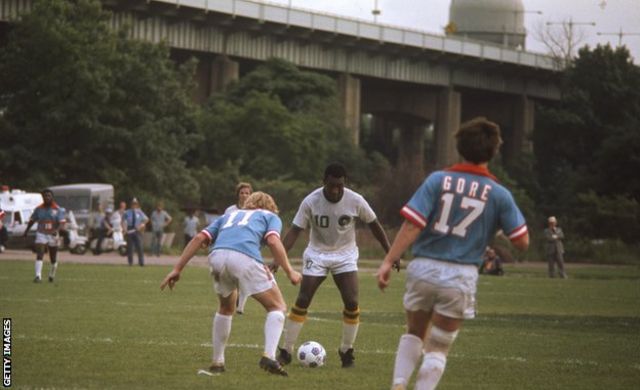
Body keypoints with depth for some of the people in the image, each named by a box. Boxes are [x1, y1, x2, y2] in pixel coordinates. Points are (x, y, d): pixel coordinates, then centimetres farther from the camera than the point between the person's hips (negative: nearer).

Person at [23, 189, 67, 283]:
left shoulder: (58, 210, -6)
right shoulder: (39, 209, 2)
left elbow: (62, 223, -15)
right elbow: (32, 220, 17)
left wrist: (57, 230, -34)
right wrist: (26, 231, 18)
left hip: (53, 236, 0)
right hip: (41, 234, 0)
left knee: (53, 259, 11)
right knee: (39, 255, -18)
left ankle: (52, 275, 34)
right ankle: (38, 276, -24)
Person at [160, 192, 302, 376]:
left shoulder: (230, 215, 39)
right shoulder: (270, 216, 29)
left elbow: (199, 238, 25)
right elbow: (273, 241, 5)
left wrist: (177, 269, 21)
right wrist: (289, 271, 6)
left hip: (217, 256, 4)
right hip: (245, 257, -4)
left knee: (226, 309, 30)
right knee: (277, 307, 11)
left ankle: (217, 361, 28)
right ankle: (269, 357, -9)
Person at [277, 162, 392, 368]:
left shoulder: (355, 201, -15)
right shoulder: (311, 202, -18)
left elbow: (374, 225, 0)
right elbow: (295, 230, -15)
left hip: (345, 256, 1)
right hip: (317, 254, -1)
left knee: (352, 303, -13)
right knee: (302, 301, -8)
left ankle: (346, 351, 6)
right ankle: (286, 351, 2)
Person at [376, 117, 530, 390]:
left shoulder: (438, 180, -3)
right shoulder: (500, 195, -2)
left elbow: (412, 224, -11)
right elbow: (522, 242, 0)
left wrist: (388, 261, -9)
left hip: (424, 268, 1)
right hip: (461, 276, -1)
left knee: (414, 334, 24)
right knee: (438, 349, 10)